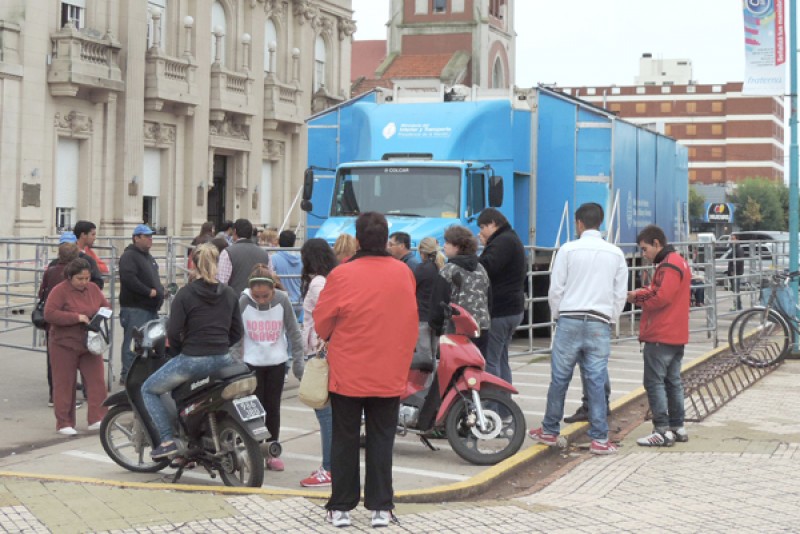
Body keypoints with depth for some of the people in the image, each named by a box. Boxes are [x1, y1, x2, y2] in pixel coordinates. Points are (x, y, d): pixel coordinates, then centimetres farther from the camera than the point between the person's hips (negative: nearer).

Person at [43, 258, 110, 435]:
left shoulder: (93, 289, 6)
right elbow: (49, 314, -21)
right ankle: (64, 424, 10)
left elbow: (106, 306, 18)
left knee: (96, 381, -2)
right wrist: (77, 317, -25)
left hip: (90, 345, 5)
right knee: (64, 385, 2)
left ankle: (97, 419, 3)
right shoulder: (60, 291, -12)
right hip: (64, 345, -5)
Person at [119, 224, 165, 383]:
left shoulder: (148, 257, 21)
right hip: (135, 308, -10)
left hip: (150, 308, 10)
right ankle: (127, 375, -5)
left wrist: (159, 290, 12)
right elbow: (129, 279, -23)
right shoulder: (129, 256, -10)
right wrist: (149, 292, -19)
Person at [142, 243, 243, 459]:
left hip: (193, 359, -5)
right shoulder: (229, 294, 7)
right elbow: (237, 332, 9)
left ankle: (167, 441, 0)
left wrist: (179, 352, 7)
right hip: (223, 359, 5)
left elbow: (173, 331, -11)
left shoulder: (186, 293, -7)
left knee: (149, 389, 13)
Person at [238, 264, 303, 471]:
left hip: (277, 362, 1)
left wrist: (298, 363, -4)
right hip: (252, 363, -1)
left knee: (273, 407, 8)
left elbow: (294, 333, -4)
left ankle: (272, 452, 18)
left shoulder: (282, 300, -12)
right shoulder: (243, 302, -14)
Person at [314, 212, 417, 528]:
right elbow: (408, 320, 8)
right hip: (390, 374, 2)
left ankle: (341, 508, 13)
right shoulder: (404, 274, -3)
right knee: (381, 440, 10)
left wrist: (331, 338, 16)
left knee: (345, 440, 9)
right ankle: (380, 508, 12)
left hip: (348, 372, -2)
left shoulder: (342, 275, -14)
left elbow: (321, 321, -5)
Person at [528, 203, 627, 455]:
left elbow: (556, 289, -2)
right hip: (600, 324, 2)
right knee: (596, 381, 2)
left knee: (559, 378, 7)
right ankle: (599, 439, 2)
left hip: (570, 320, -2)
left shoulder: (568, 249, -3)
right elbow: (620, 294, 7)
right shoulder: (615, 253, 5)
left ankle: (549, 431, 19)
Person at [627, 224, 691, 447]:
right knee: (673, 381, 15)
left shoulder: (668, 266, -15)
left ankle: (662, 431, -7)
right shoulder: (678, 262, 18)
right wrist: (638, 294, 0)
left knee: (654, 382, -6)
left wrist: (638, 298, -8)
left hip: (660, 336, -10)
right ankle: (677, 427, 20)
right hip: (676, 336, 10)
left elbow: (661, 297, -24)